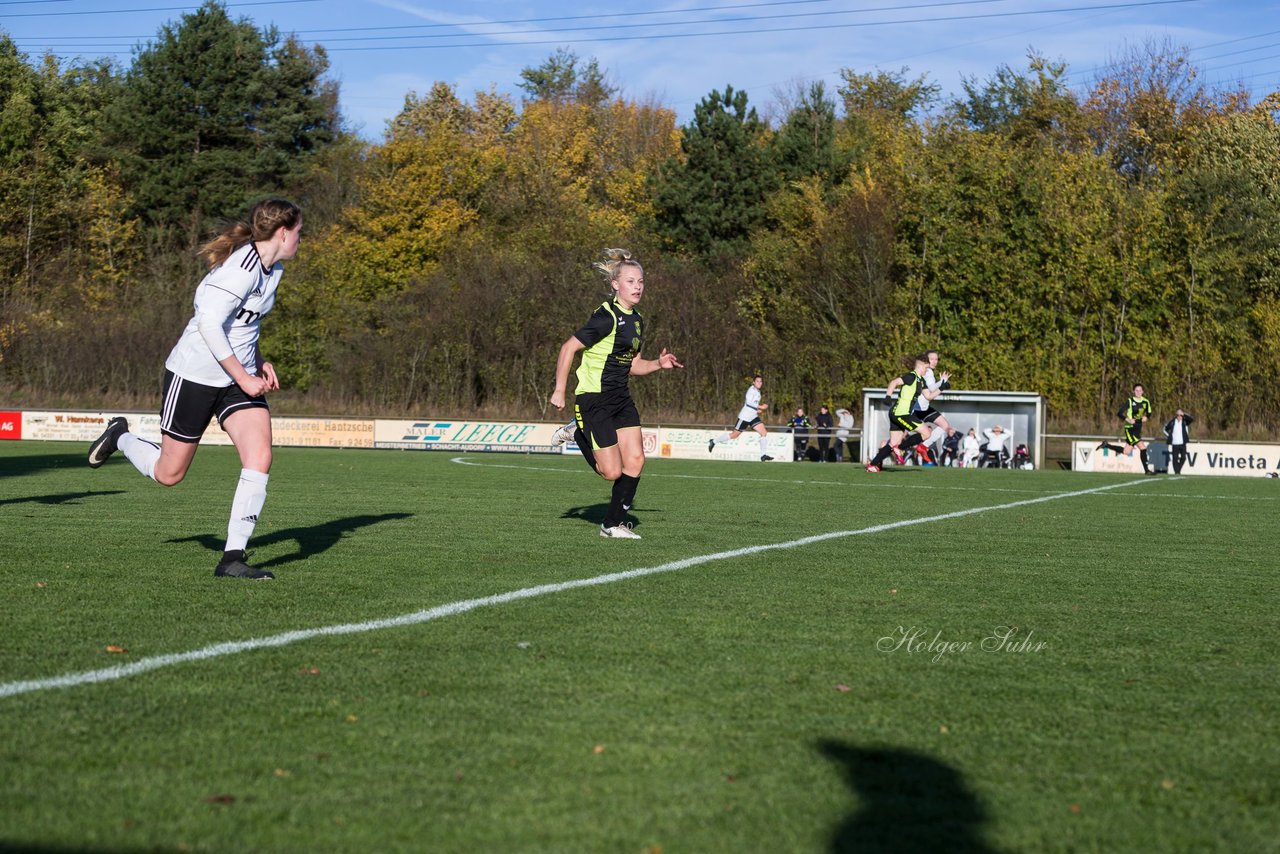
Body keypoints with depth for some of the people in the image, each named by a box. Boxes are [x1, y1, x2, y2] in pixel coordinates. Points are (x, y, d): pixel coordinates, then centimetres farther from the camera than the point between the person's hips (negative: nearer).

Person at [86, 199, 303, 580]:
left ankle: (233, 557, -7)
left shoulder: (272, 269, 8)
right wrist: (243, 377, -22)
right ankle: (119, 436, 37)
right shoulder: (241, 269, -22)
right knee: (169, 474, 5)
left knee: (260, 458, -13)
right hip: (194, 376, -8)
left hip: (240, 377, 8)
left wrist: (259, 362, 11)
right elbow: (208, 324, -27)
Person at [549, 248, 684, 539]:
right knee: (612, 471, -8)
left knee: (635, 461, -3)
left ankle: (613, 524, 10)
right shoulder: (606, 317, -16)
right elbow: (569, 347, -15)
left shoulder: (636, 321, 11)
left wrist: (658, 364, 4)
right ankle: (577, 434, 18)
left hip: (620, 398, 8)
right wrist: (559, 391, -15)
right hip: (593, 400, -8)